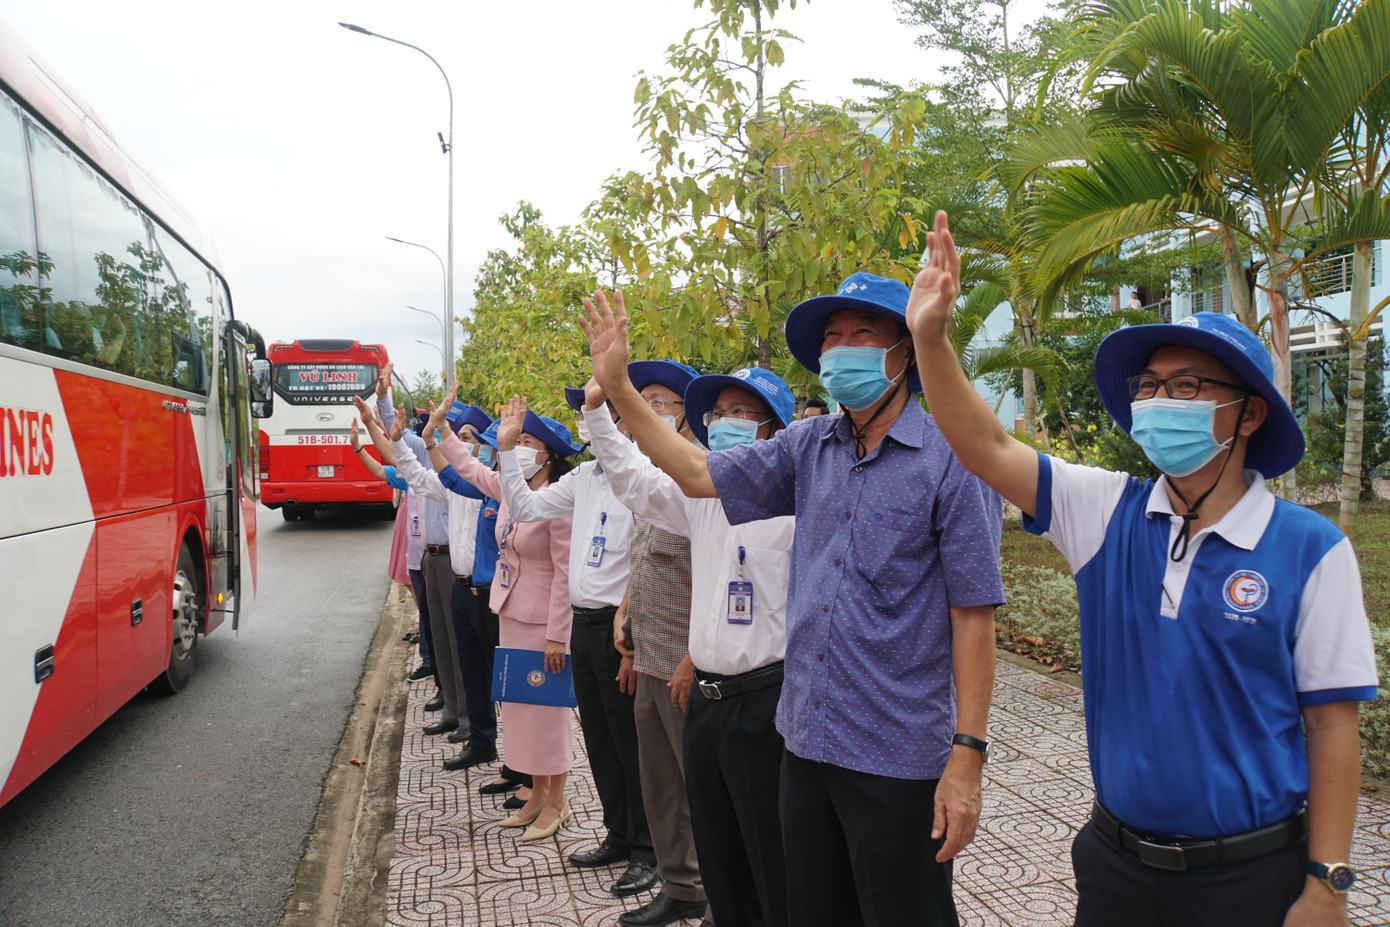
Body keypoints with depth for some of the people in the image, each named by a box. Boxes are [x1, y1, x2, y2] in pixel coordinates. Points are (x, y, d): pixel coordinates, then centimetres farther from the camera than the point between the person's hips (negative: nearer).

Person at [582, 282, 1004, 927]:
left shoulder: (950, 459, -11)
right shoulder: (809, 447, 5)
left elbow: (974, 615, -12)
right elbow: (699, 475, 9)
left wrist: (967, 756, -14)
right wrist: (616, 386, 3)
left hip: (899, 758, -5)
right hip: (807, 741, 6)